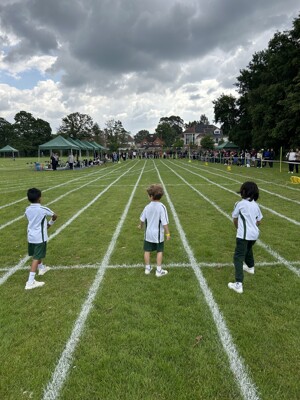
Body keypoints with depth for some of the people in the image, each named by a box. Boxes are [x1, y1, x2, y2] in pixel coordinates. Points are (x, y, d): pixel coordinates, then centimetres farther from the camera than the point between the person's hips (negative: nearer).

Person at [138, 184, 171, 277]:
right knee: (159, 252, 11)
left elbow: (142, 219, 5)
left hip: (148, 233, 3)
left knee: (147, 251, 15)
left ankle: (147, 268, 28)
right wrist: (168, 233, -9)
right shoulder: (162, 207, -19)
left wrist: (141, 226, 25)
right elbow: (165, 223, -20)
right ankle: (159, 271, 17)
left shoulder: (147, 207, -8)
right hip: (158, 234, -3)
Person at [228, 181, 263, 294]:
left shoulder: (240, 204, -7)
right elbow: (259, 221, 15)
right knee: (248, 249, 34)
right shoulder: (256, 205, 10)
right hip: (254, 233, 7)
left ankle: (238, 284, -18)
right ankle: (250, 267, 60)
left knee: (238, 257, -8)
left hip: (243, 235, -7)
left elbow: (235, 220, 4)